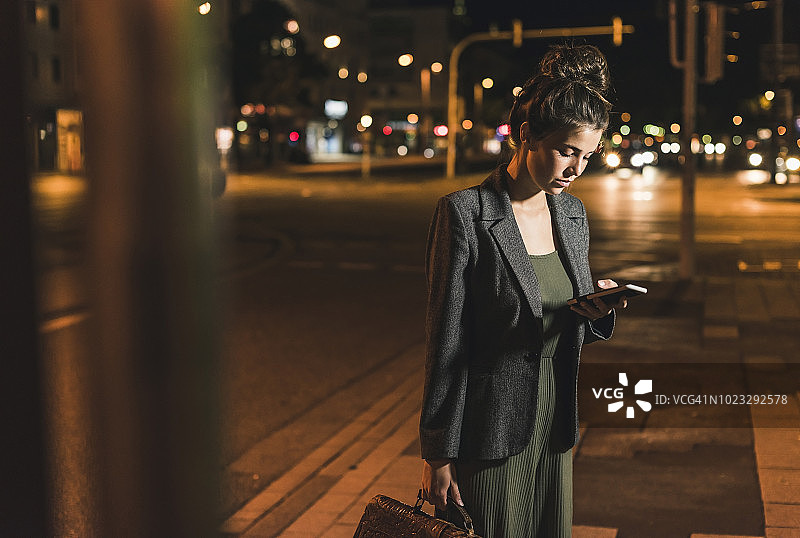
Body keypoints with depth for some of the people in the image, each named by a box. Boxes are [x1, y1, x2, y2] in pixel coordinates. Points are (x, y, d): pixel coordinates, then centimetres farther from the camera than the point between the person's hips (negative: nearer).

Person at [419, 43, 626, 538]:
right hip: (489, 436, -6)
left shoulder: (573, 214, 7)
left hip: (555, 431, 6)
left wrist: (597, 310, -8)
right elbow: (446, 343, -12)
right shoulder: (465, 213, -13)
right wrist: (439, 455, -12)